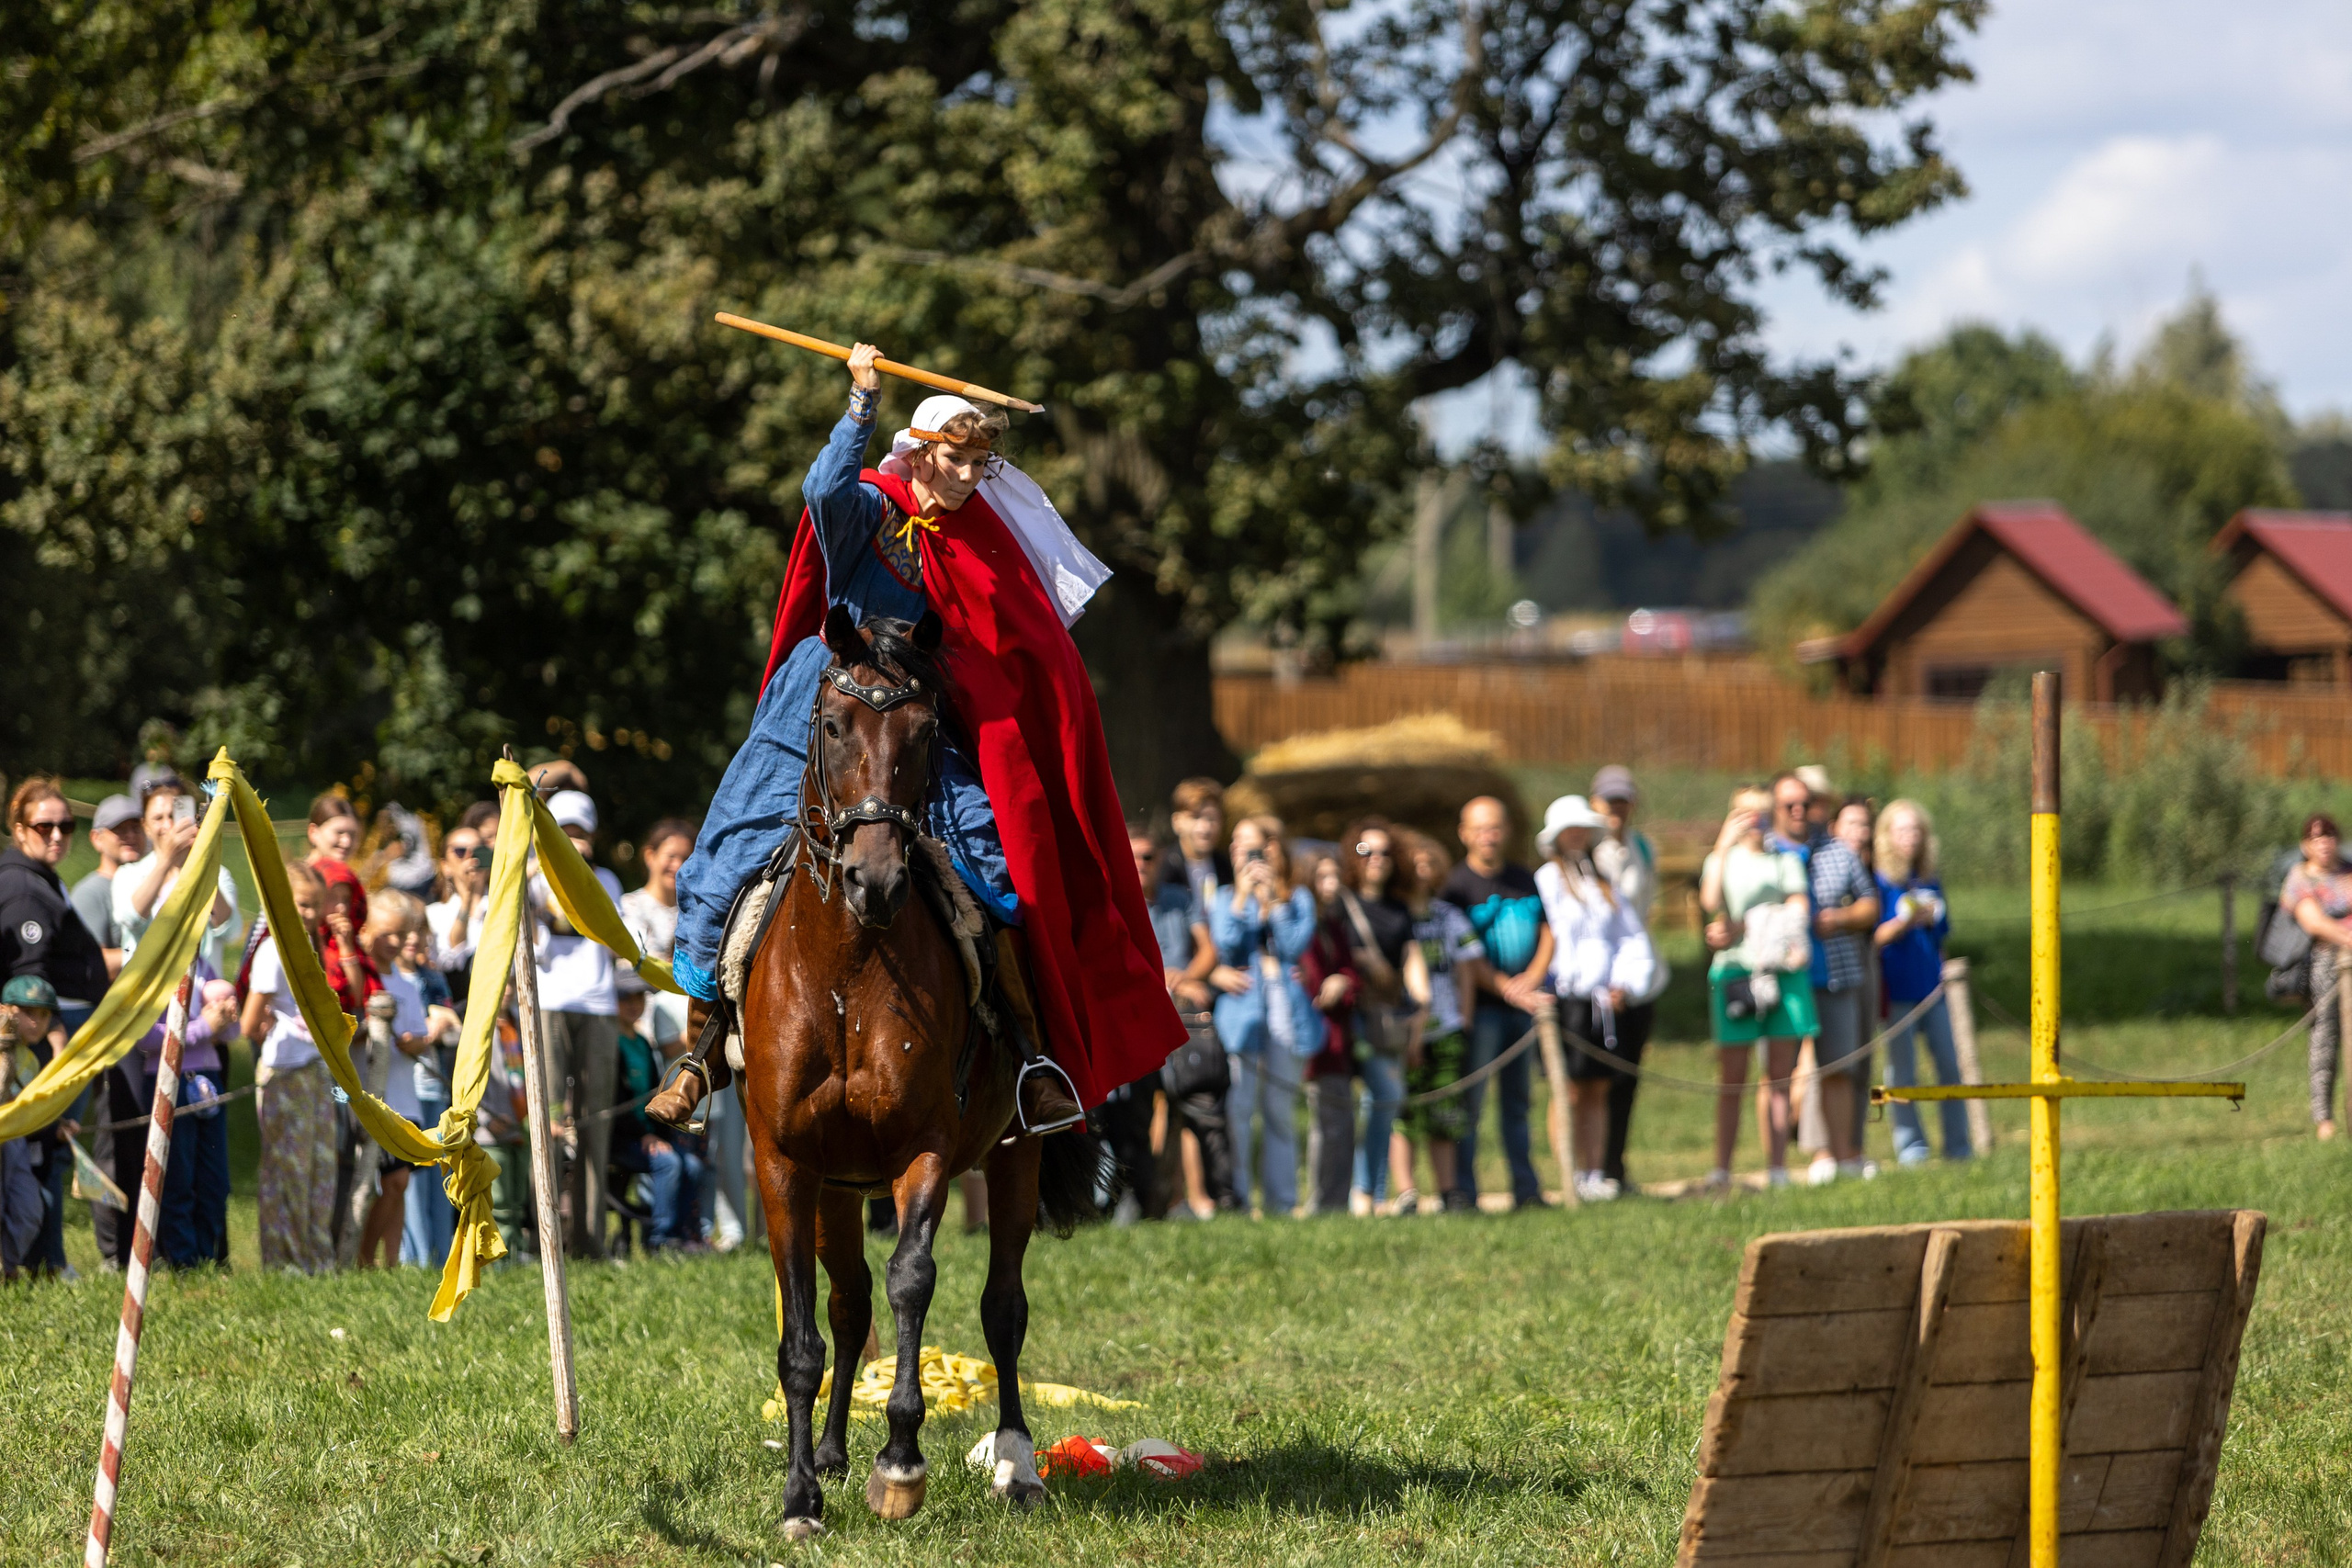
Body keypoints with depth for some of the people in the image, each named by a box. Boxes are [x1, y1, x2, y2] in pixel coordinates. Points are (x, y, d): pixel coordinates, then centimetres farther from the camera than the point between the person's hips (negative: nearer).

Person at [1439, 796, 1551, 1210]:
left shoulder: (1525, 881, 13)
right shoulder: (1457, 886, -6)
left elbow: (1548, 932, 12)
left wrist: (1531, 978, -5)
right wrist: (1506, 988, -18)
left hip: (1523, 1003, 6)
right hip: (1481, 1006, -6)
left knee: (1517, 1101, 11)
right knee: (1470, 1103, -6)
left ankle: (1526, 1189, 15)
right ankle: (1464, 1194, -5)